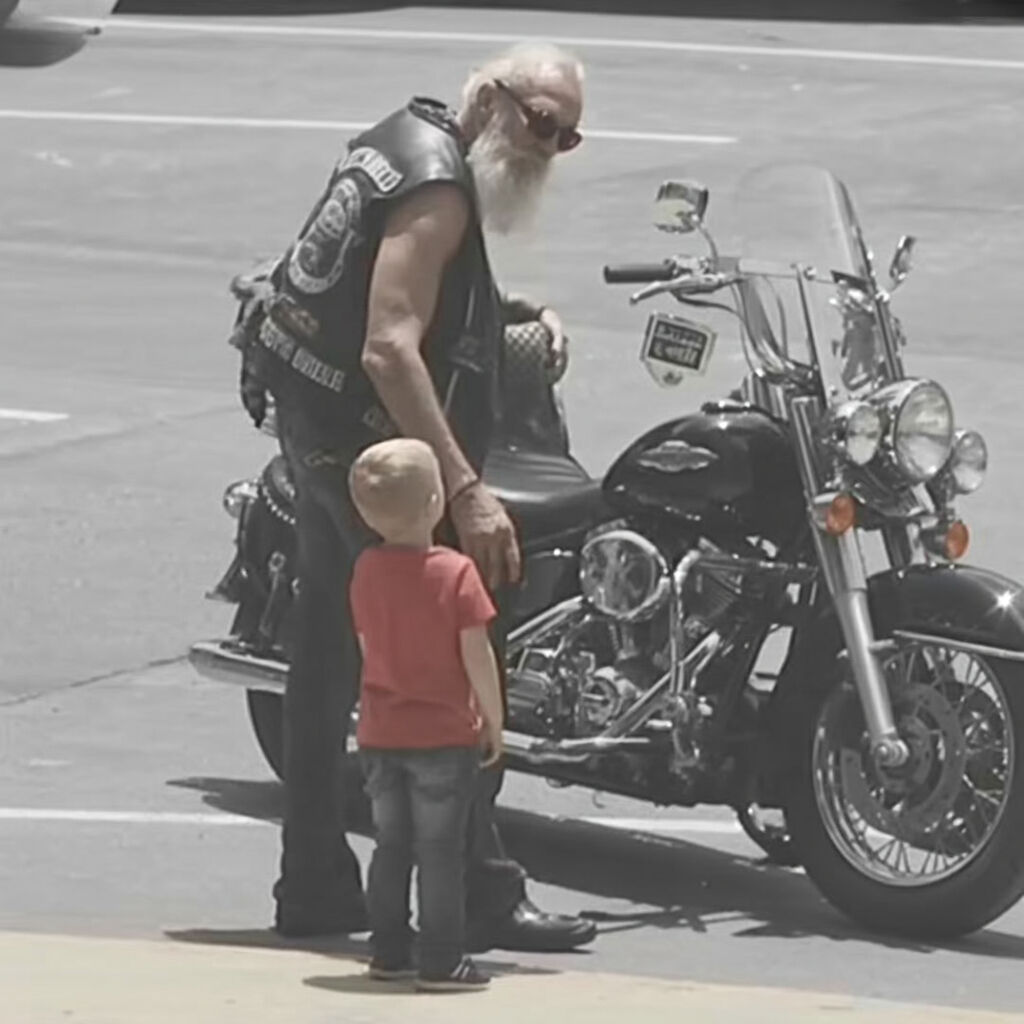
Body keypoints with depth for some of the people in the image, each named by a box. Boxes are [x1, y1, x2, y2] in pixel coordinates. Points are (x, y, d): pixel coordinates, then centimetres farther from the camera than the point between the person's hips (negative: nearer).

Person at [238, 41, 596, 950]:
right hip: (372, 444, -11)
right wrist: (467, 490, -34)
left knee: (330, 664, 14)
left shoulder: (407, 140, 12)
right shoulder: (435, 185, -19)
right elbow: (390, 346, -30)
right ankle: (480, 895, -9)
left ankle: (314, 887, 19)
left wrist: (523, 316, 21)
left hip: (319, 432, 11)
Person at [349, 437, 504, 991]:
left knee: (391, 846, 15)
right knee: (441, 852, 0)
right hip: (444, 734, -5)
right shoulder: (455, 573, -17)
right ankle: (442, 961, 2)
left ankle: (389, 952, 20)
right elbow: (476, 657, -15)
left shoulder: (366, 571, -1)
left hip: (380, 734, 5)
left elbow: (370, 647, 8)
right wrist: (494, 721, -3)